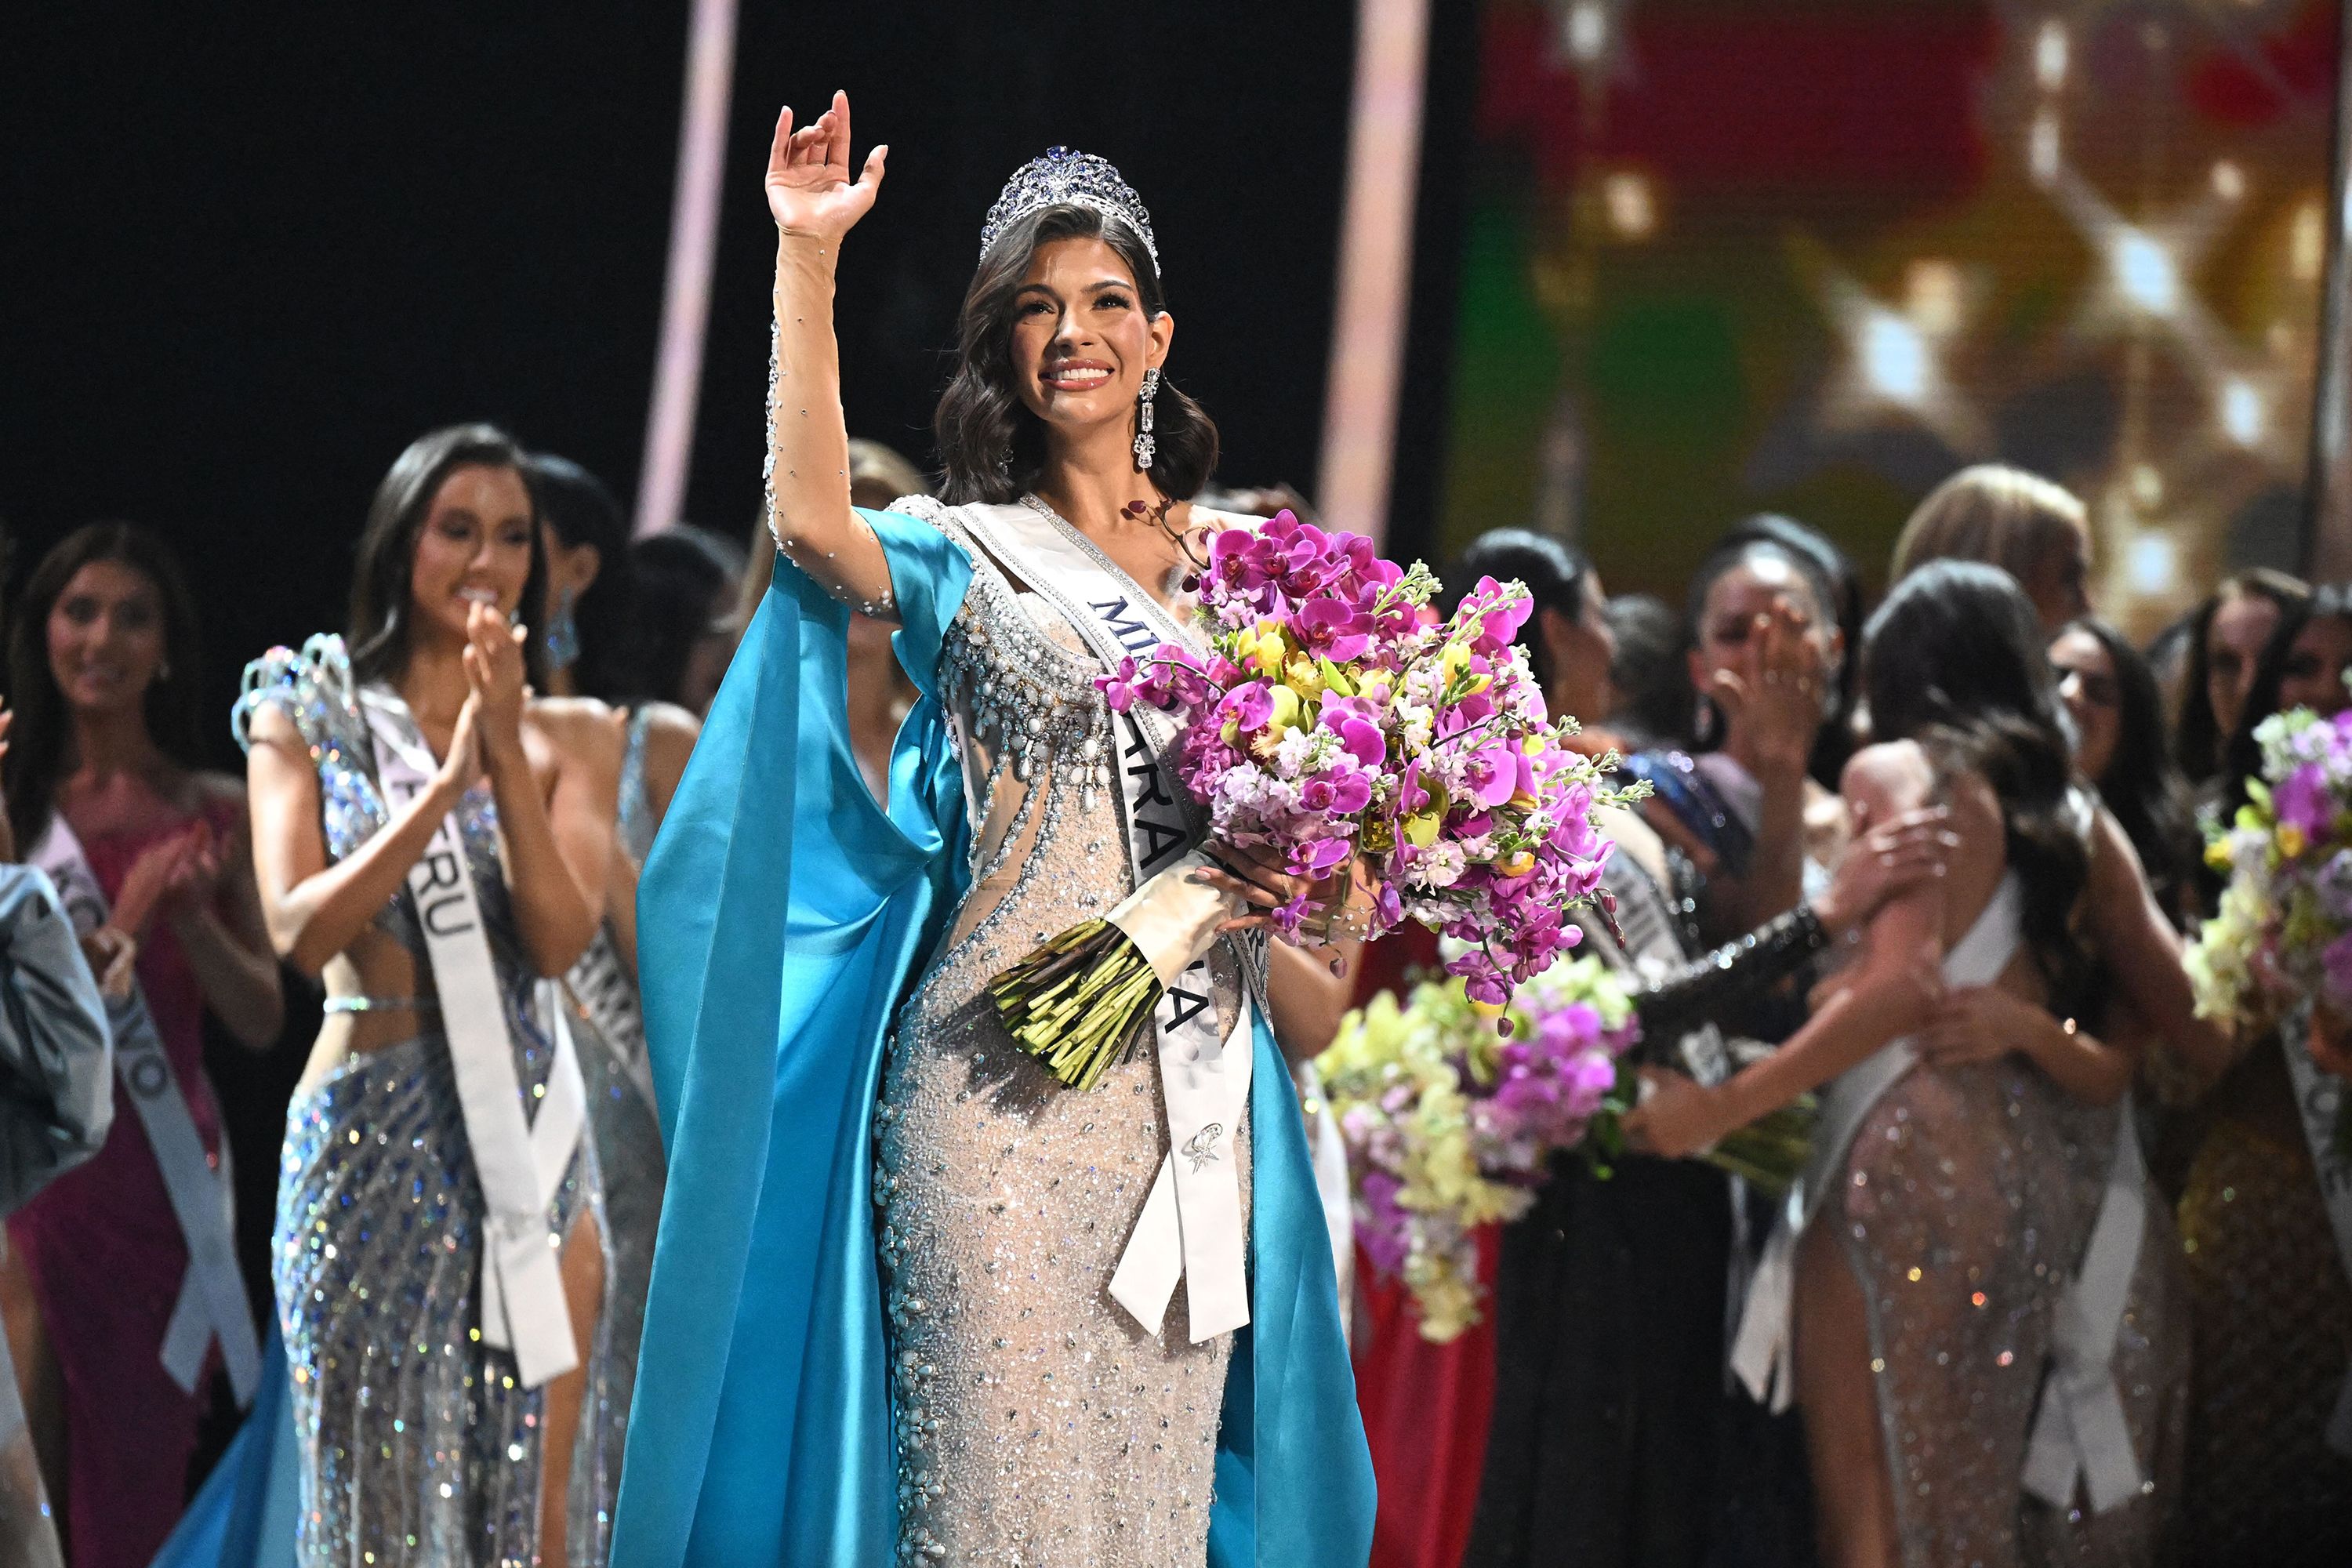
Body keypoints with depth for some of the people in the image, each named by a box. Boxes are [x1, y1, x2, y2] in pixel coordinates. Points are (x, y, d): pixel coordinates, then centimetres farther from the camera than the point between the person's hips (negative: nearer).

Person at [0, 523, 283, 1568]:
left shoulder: (213, 813, 6)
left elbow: (261, 1019, 6)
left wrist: (194, 918, -11)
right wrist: (123, 926, -18)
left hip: (164, 1173, 3)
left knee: (139, 1482, 9)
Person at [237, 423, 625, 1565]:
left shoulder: (569, 737, 8)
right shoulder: (307, 718, 4)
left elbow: (560, 938, -6)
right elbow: (300, 932, -8)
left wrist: (507, 752, -15)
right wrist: (445, 787, -16)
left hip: (527, 1137, 2)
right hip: (371, 1140, -1)